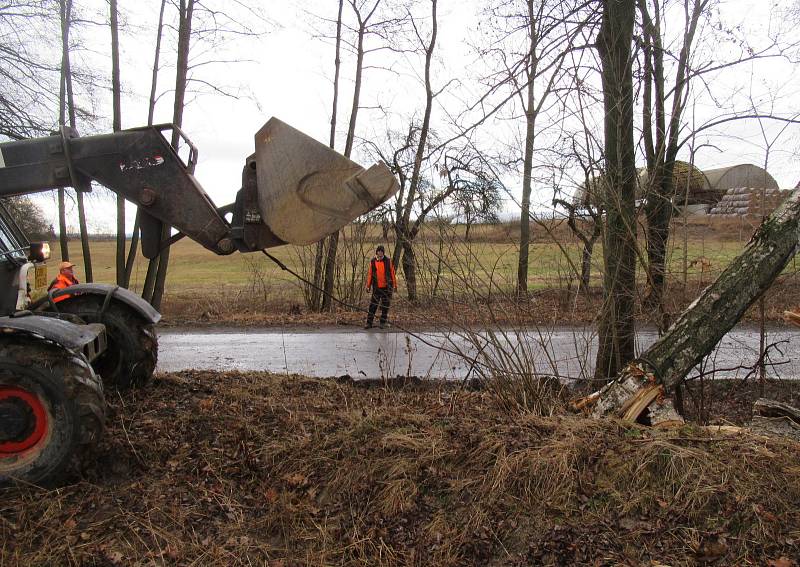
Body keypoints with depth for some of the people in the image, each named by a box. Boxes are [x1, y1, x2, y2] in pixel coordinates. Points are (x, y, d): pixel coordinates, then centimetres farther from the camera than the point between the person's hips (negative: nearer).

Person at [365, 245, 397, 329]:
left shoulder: (388, 261, 0)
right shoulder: (372, 262, 3)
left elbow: (392, 273, 3)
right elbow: (370, 274, 7)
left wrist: (395, 285, 2)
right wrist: (368, 286, 4)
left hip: (387, 287, 0)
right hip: (376, 287, 1)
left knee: (385, 306, 5)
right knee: (373, 305, -1)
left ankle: (383, 323, 15)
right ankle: (369, 323, 4)